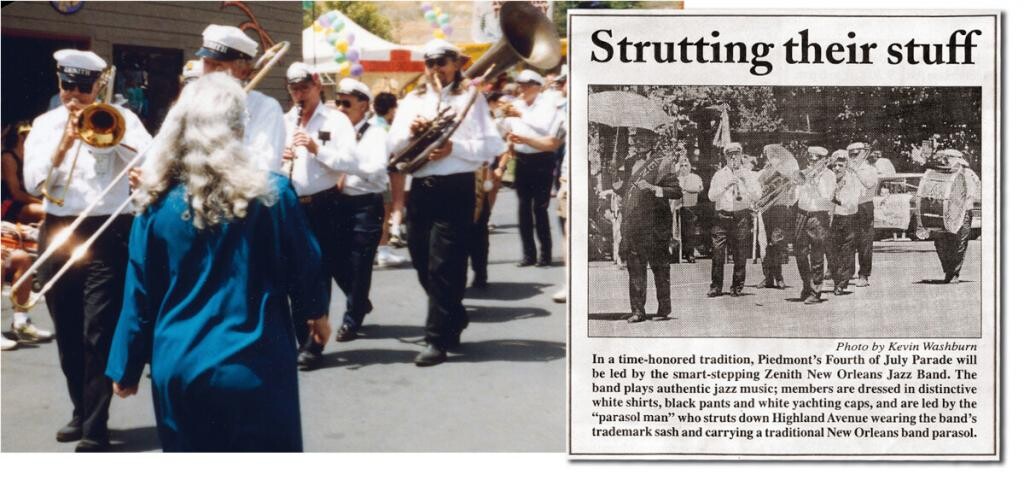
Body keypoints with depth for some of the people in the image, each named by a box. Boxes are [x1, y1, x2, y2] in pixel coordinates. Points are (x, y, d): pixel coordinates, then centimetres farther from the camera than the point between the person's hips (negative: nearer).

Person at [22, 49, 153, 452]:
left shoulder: (118, 118, 1)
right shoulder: (45, 124, 10)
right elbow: (33, 183, -1)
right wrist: (63, 144, -11)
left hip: (106, 234, -4)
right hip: (57, 233, 4)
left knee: (98, 334, -8)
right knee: (68, 333, 14)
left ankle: (95, 430, -4)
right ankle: (81, 411, 31)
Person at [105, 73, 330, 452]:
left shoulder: (158, 203, -3)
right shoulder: (271, 194, -9)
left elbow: (139, 296, 2)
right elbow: (305, 264, 3)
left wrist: (126, 368, 13)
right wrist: (316, 312, 24)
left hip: (178, 368, 3)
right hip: (252, 367, -2)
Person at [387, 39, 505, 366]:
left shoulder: (471, 98, 2)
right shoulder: (411, 101, 15)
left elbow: (490, 146, -7)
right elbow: (392, 146, 10)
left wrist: (454, 148, -19)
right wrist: (409, 132, -10)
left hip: (455, 189, -5)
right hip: (420, 188, 6)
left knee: (443, 265, -8)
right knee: (423, 264, 12)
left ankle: (439, 340, -3)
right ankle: (454, 318, 32)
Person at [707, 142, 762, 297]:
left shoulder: (748, 175, 11)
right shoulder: (719, 175, 11)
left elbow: (757, 196, 0)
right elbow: (711, 196, 1)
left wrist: (745, 181, -9)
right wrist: (725, 185, -11)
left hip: (741, 216, 0)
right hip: (722, 216, 0)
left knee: (740, 255, -1)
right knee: (717, 252, -7)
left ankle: (737, 287, 7)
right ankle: (716, 287, -1)